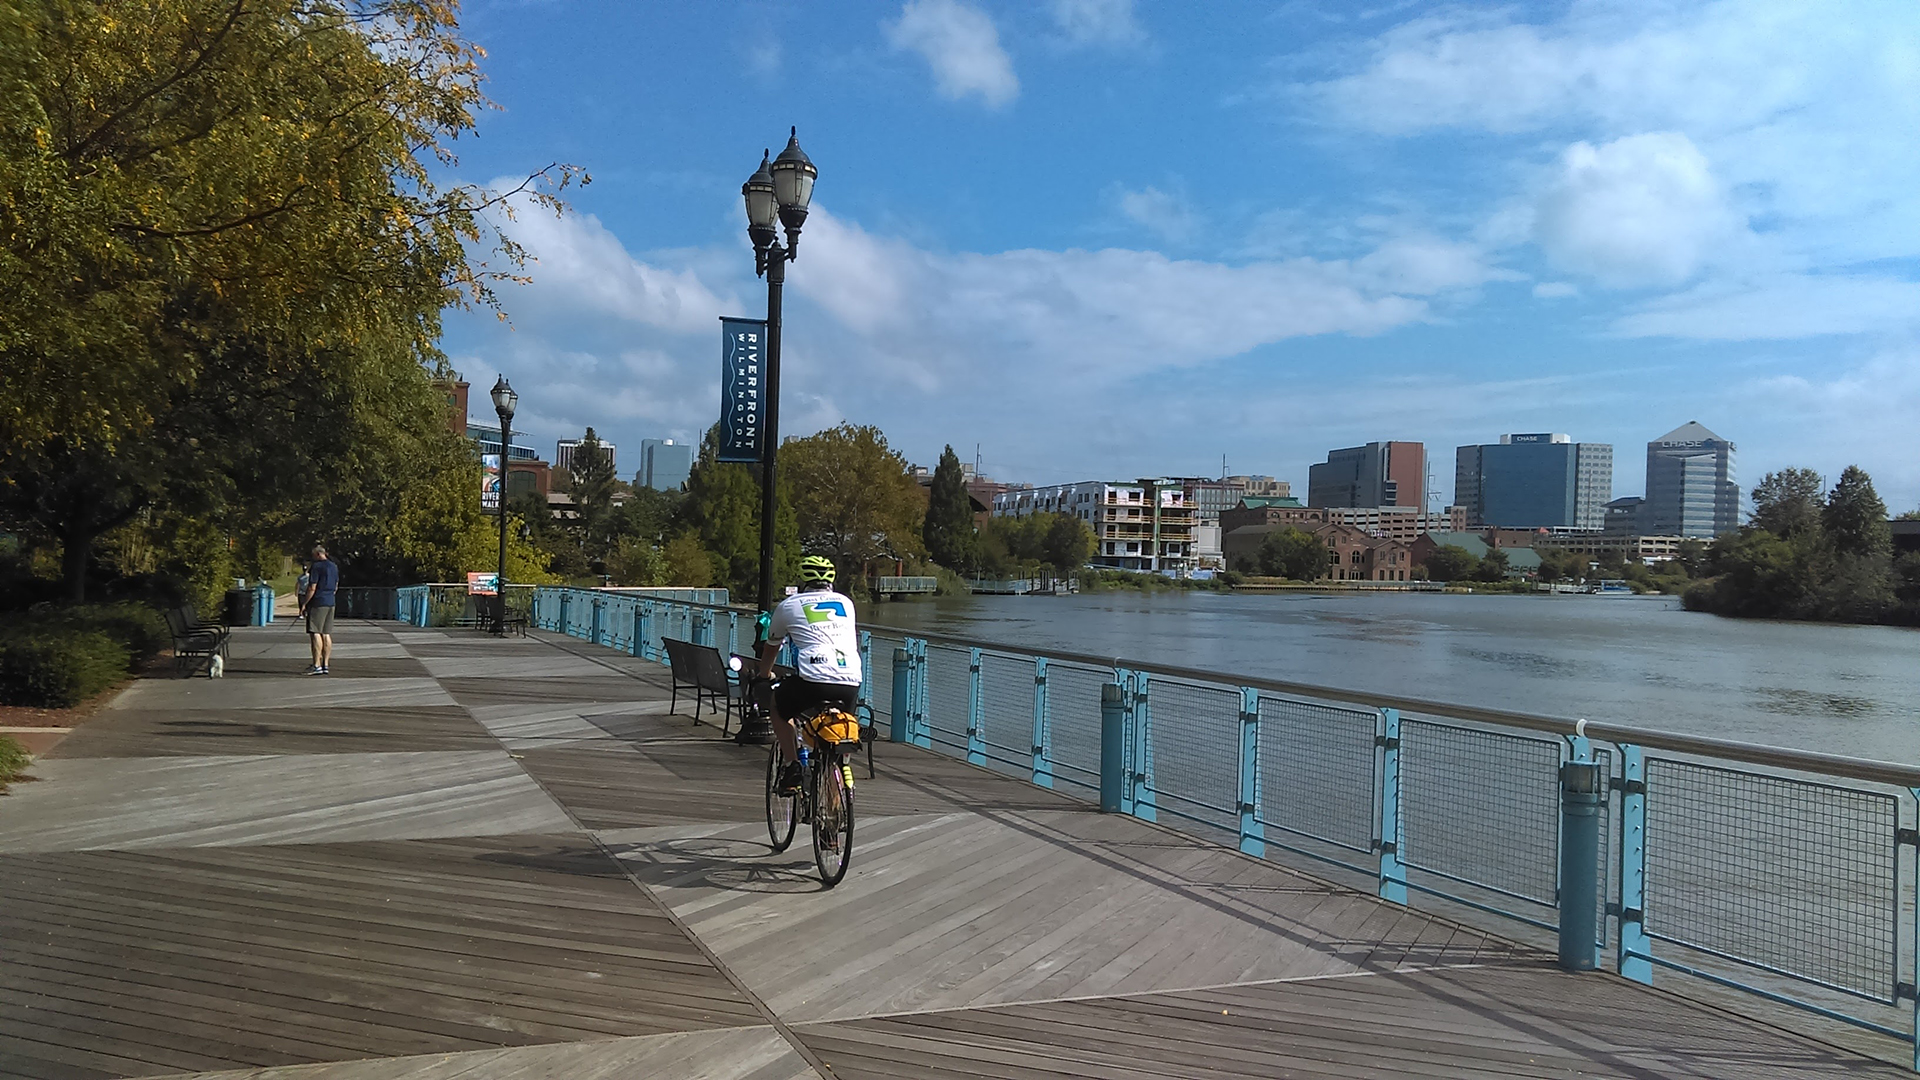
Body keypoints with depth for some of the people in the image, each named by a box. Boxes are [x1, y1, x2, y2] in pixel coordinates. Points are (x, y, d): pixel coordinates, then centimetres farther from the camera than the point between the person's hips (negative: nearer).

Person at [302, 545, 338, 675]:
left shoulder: (316, 566, -11)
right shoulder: (334, 566, 15)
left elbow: (312, 588, -15)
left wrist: (305, 603, -9)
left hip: (318, 603, -8)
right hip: (330, 603, 8)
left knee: (315, 633, -9)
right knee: (326, 634, 8)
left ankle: (317, 665, -14)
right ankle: (325, 665, 8)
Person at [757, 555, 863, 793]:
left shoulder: (789, 605, 15)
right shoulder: (845, 603, 23)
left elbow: (771, 646, 31)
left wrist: (764, 675, 51)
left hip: (813, 681, -3)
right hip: (851, 684, 3)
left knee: (778, 706, 26)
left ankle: (791, 766, 13)